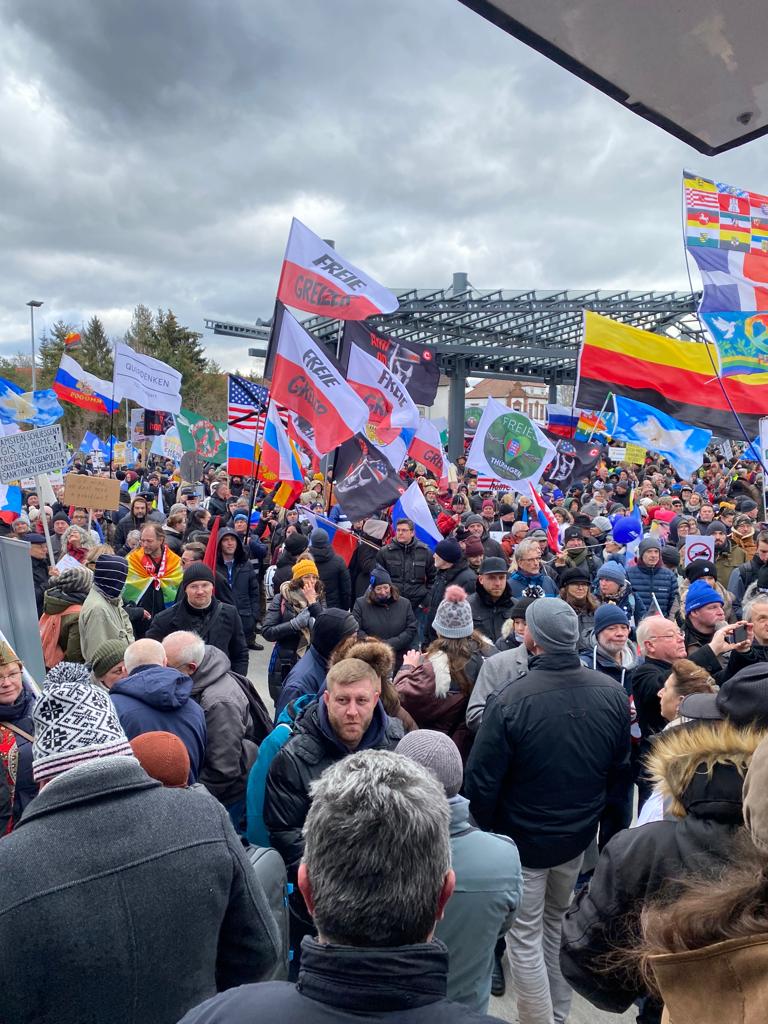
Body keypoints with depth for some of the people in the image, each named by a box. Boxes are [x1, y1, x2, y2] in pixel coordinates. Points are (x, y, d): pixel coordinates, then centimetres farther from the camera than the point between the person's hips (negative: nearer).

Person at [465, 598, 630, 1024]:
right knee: (558, 926, 28)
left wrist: (486, 830, -2)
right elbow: (619, 768, 1)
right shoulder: (612, 693, -14)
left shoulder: (511, 700, -29)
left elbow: (481, 780, -21)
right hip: (578, 835, 6)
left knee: (525, 940, 13)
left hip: (522, 837, -5)